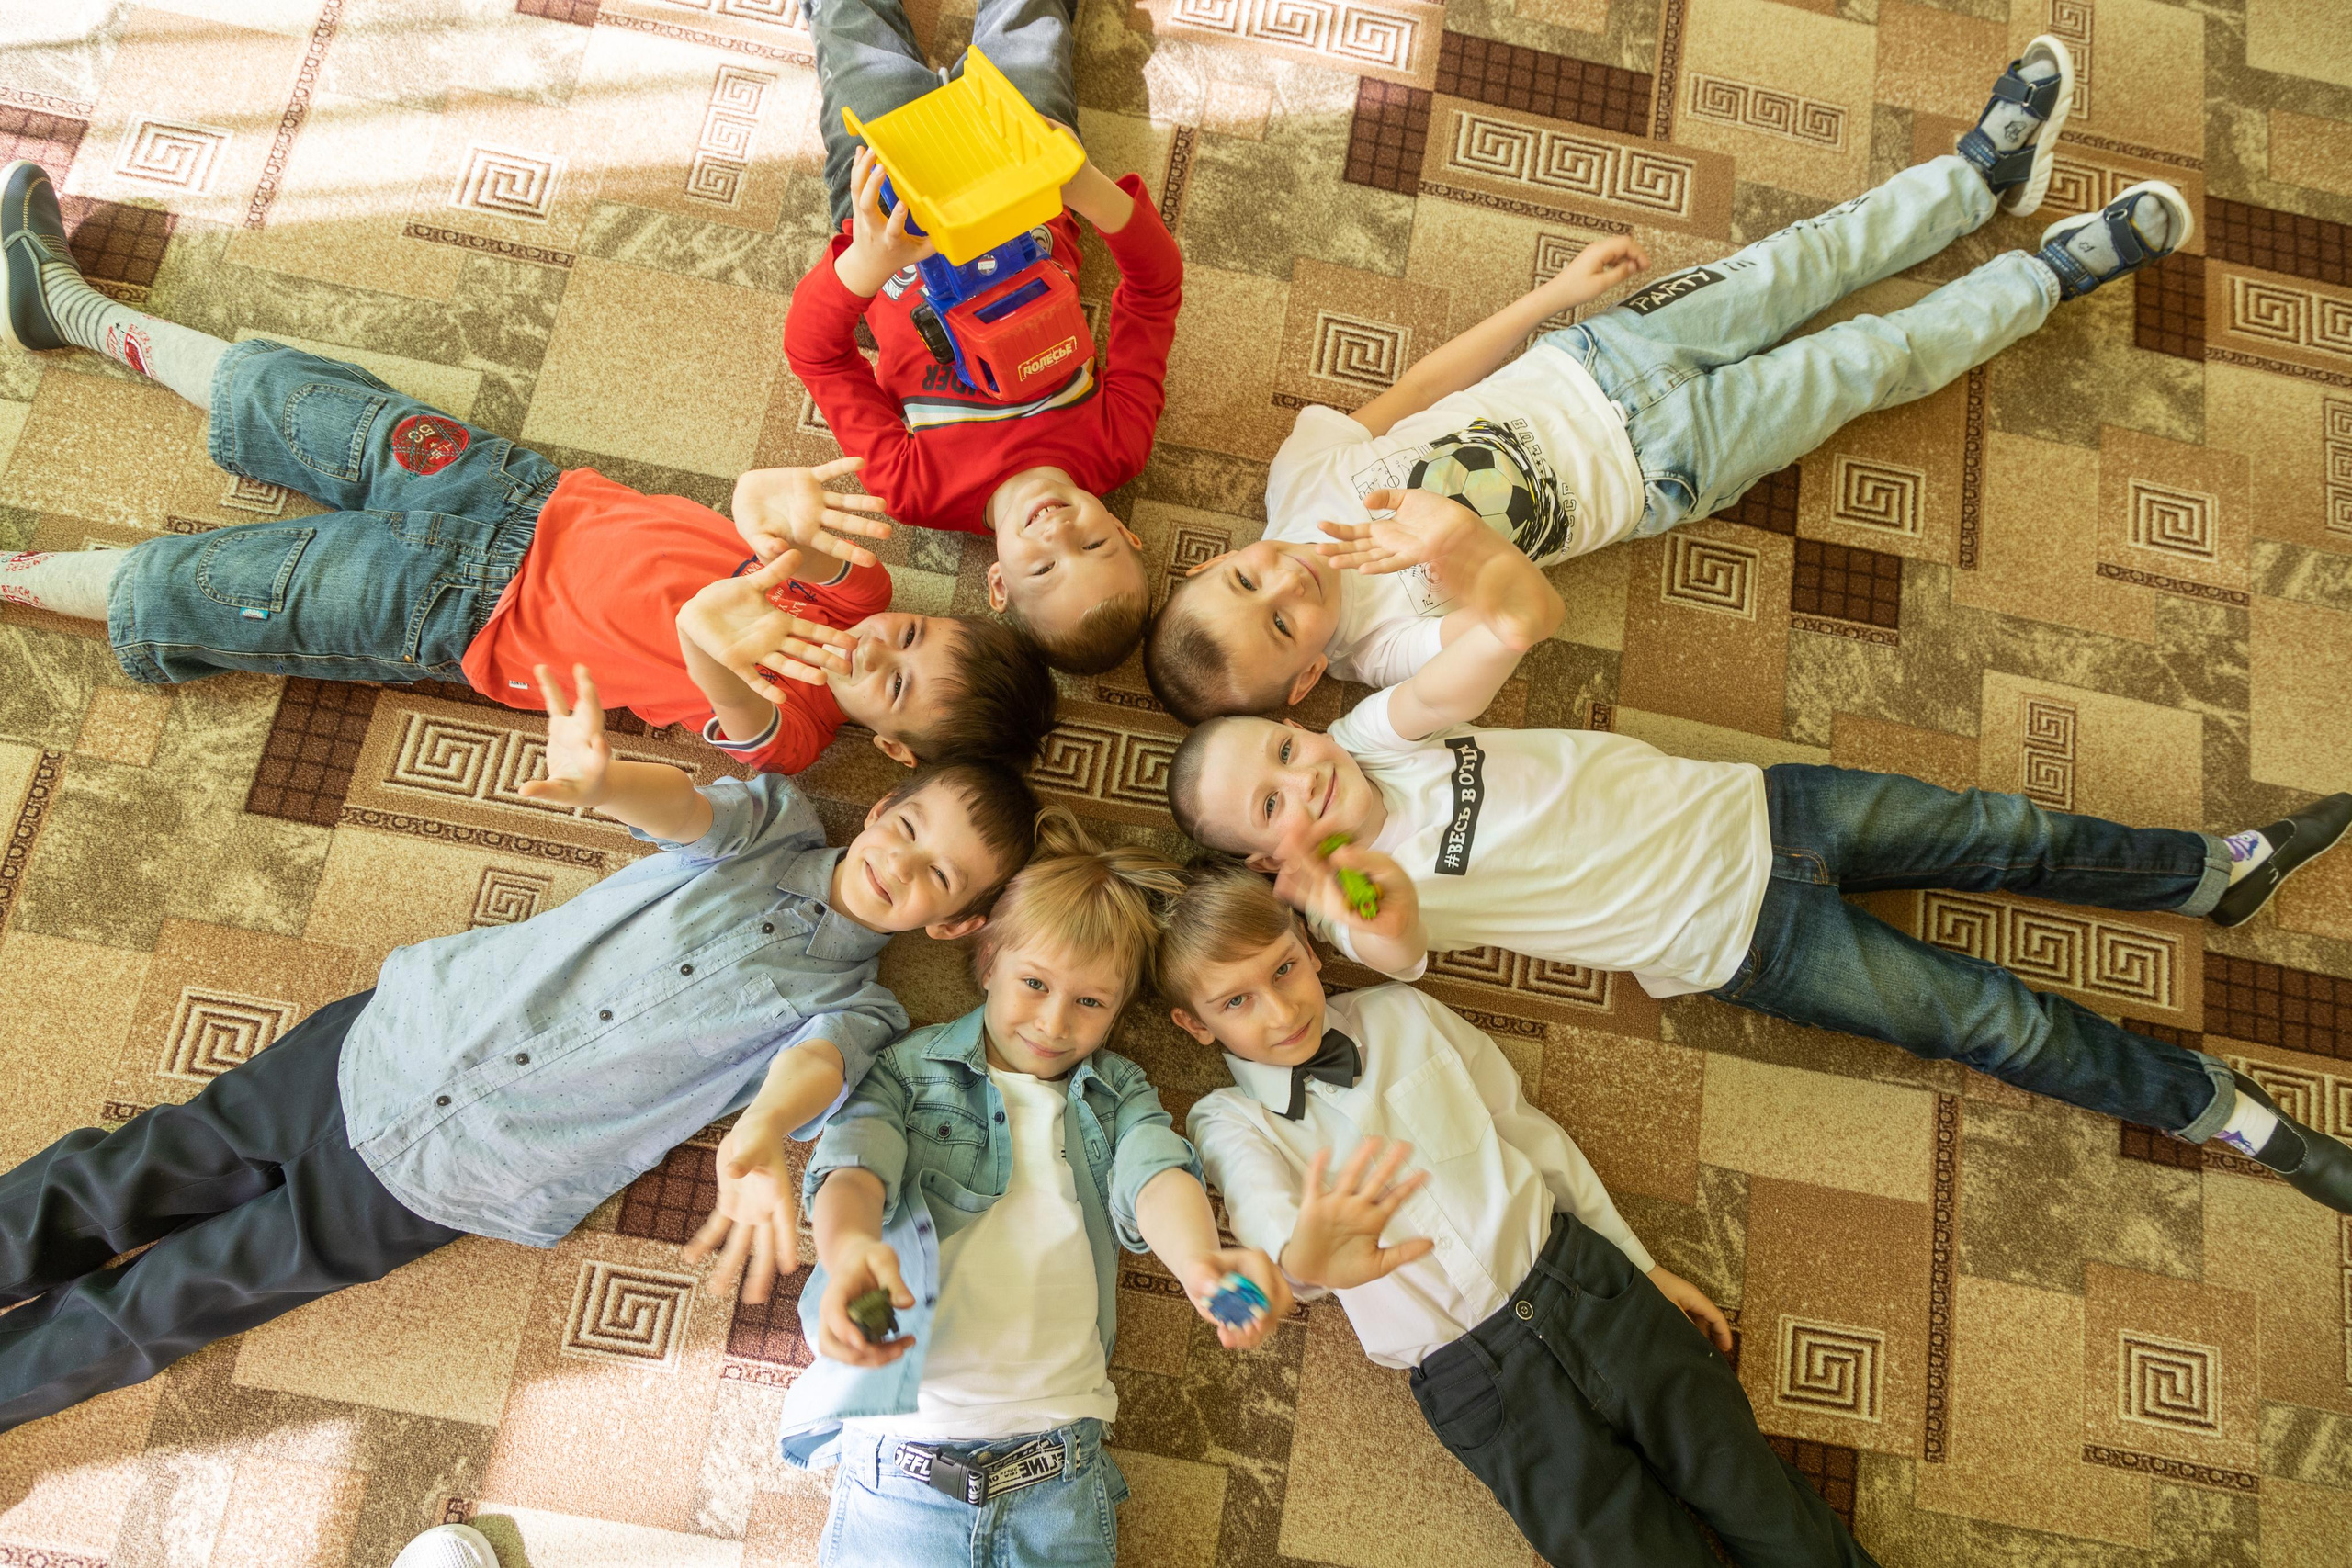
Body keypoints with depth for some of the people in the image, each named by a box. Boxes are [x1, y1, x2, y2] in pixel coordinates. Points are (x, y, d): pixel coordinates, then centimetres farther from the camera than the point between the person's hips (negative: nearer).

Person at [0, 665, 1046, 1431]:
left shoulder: (857, 1007, -6)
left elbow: (816, 1061, -28)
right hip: (402, 1027, 2)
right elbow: (689, 812, -20)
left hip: (448, 1180, -2)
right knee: (136, 1171, 9)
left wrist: (762, 1138, -53)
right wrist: (607, 783, -45)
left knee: (157, 1302, 7)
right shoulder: (780, 821, 0)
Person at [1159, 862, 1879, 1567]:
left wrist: (1645, 1266, 14)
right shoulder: (1227, 1121, -3)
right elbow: (1264, 1215, -26)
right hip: (1475, 1382, -2)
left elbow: (1530, 1134, 12)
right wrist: (1303, 1259, -51)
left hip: (1584, 1281, 3)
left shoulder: (1401, 1012, 6)